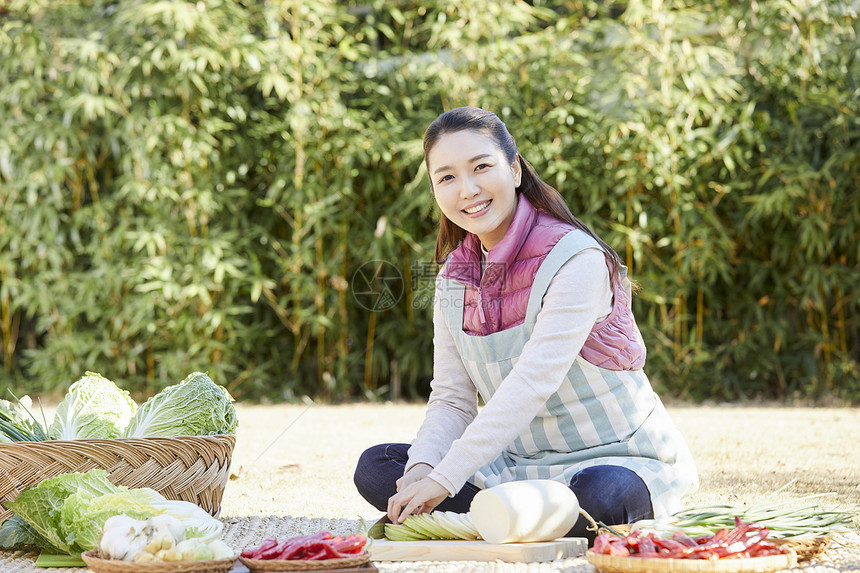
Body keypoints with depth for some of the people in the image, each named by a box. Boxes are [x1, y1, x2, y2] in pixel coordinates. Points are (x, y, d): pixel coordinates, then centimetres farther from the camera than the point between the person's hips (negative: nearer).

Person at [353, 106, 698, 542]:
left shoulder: (576, 259, -19)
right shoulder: (454, 280, 4)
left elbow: (532, 384, -27)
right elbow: (451, 399, 2)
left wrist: (444, 480, -33)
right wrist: (423, 468, -21)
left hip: (617, 459, -6)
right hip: (520, 462, 6)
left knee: (599, 495, -41)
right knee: (374, 468, -8)